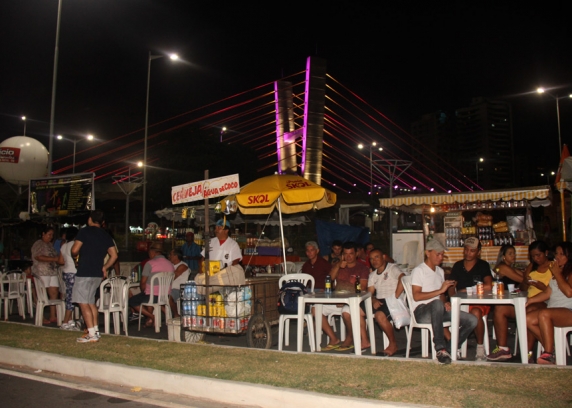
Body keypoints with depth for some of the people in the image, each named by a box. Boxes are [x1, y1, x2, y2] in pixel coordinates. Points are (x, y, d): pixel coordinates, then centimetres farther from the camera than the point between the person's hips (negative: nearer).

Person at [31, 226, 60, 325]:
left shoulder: (50, 245, 20)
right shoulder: (38, 244, -4)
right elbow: (38, 257, -17)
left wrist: (58, 259, 5)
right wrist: (54, 259, -22)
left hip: (52, 271, 8)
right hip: (42, 273, -7)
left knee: (54, 292, 3)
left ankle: (52, 317, 8)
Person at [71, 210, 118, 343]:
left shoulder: (84, 231, -6)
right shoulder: (106, 236, 12)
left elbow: (74, 250, -11)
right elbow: (114, 255, 9)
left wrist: (75, 255, 10)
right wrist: (104, 268, 17)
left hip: (84, 272, -7)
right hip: (97, 274, 7)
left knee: (83, 303, -3)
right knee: (90, 302, 17)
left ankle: (92, 335, -5)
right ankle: (95, 331, 18)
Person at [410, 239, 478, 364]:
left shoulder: (440, 271, 22)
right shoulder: (418, 270, -3)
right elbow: (416, 296, -14)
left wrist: (445, 303, 1)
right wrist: (440, 290, -19)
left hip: (437, 311, 7)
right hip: (421, 312, -7)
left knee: (472, 320, -12)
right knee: (437, 304, -42)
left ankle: (448, 349, -7)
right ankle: (440, 348, -39)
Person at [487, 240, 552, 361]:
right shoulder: (532, 266, 21)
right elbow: (522, 288, 17)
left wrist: (542, 286, -20)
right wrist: (525, 281, -3)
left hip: (545, 303, -6)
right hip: (527, 302, 7)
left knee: (529, 311, -39)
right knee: (499, 308, -15)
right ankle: (503, 349, -16)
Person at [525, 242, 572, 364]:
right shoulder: (557, 271, 23)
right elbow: (547, 293, 19)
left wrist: (556, 274, -7)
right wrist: (529, 301, 6)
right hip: (554, 311, 8)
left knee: (544, 314, -35)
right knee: (528, 319, -17)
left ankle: (548, 355, -31)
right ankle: (550, 349, -11)